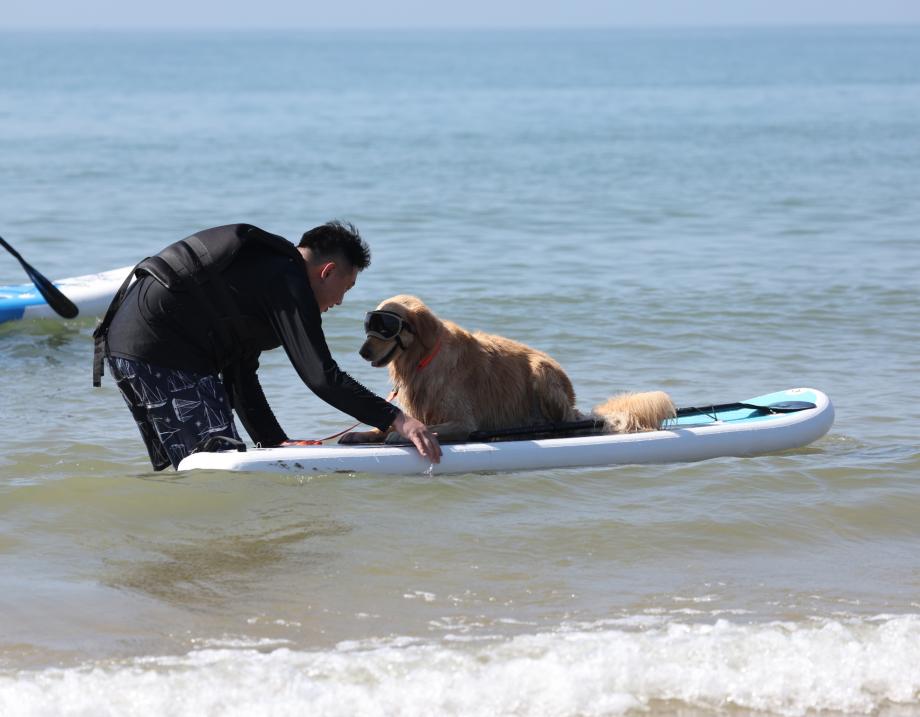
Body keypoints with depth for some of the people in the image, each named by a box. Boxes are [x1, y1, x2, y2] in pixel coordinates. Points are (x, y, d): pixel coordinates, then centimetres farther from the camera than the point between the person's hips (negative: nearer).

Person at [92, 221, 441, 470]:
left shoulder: (260, 269, 22)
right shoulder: (287, 282, -9)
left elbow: (240, 374, 23)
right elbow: (321, 376, -16)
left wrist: (275, 441, 19)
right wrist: (395, 418, -14)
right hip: (158, 351, -11)